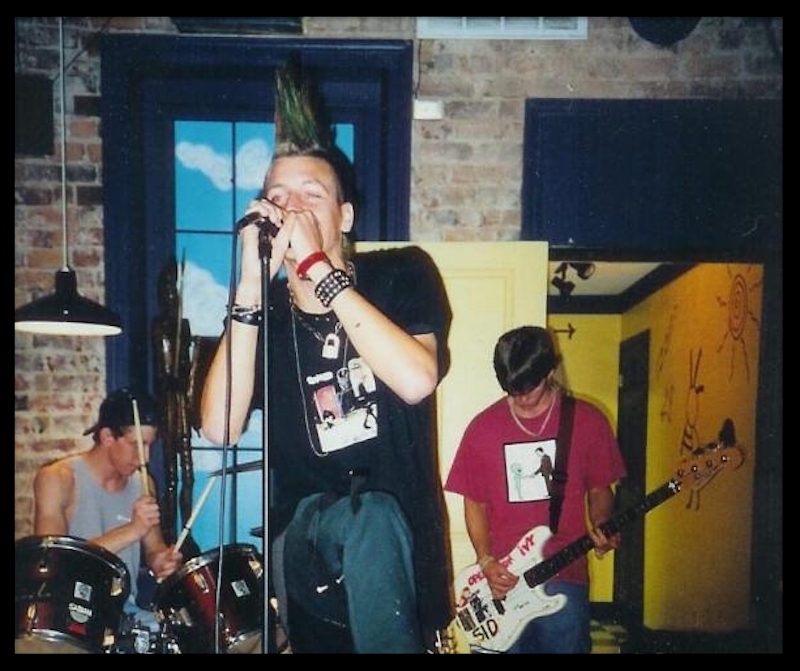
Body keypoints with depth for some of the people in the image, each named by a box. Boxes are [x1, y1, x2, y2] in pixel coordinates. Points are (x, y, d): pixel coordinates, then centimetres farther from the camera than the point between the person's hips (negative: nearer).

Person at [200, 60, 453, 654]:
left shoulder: (402, 274, -2)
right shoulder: (264, 311, 2)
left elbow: (416, 380, -20)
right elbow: (221, 429, -13)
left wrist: (319, 270, -21)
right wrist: (253, 287, -18)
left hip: (399, 528, -2)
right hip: (302, 533, 2)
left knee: (371, 520, -24)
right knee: (367, 518, -21)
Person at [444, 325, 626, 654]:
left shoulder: (588, 420, 0)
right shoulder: (483, 427, 1)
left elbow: (598, 489, 9)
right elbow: (474, 503, 6)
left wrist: (600, 527, -11)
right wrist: (486, 562, -5)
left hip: (565, 579, 0)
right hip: (503, 580, 1)